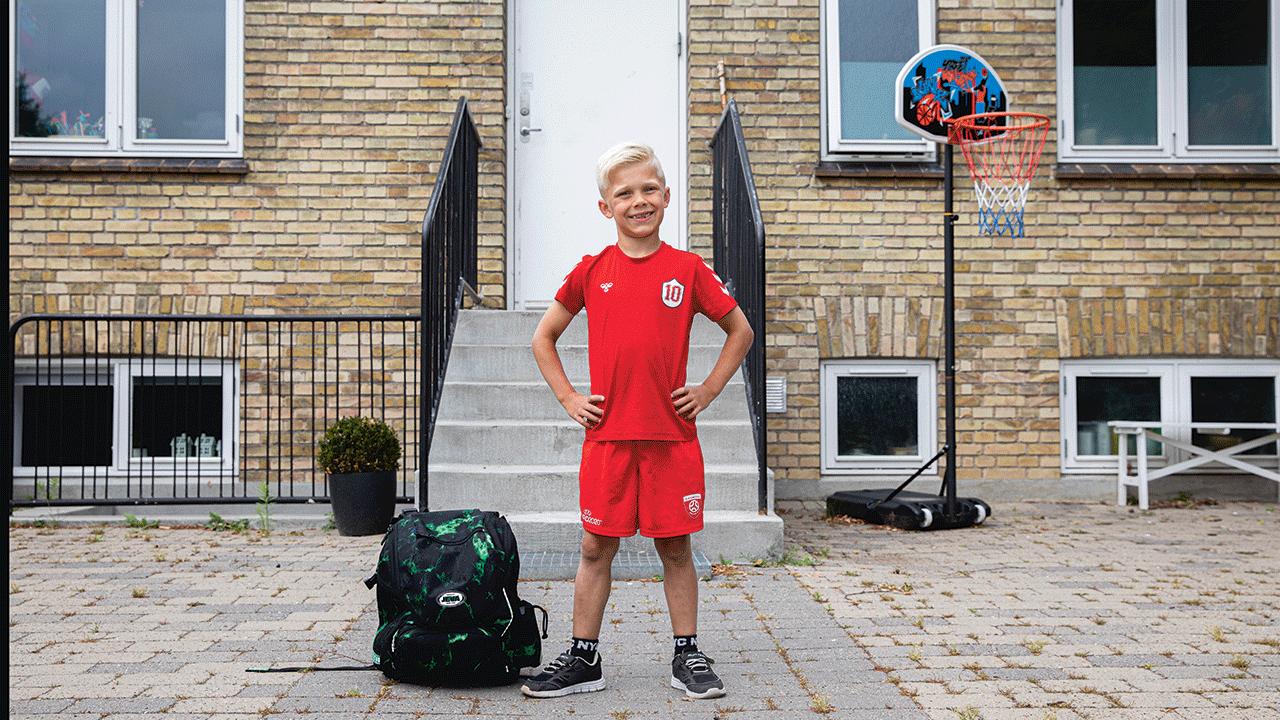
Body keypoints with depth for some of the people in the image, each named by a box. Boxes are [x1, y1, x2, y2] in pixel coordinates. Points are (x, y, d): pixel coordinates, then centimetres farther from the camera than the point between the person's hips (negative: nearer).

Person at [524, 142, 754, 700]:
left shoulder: (688, 270, 2)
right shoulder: (591, 271, 3)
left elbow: (740, 331, 12)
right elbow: (543, 338, 13)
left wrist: (708, 391, 4)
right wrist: (569, 399, 4)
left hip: (673, 434, 0)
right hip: (606, 433, 1)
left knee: (675, 546, 7)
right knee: (596, 547, 6)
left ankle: (687, 657, 19)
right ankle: (583, 659, 18)